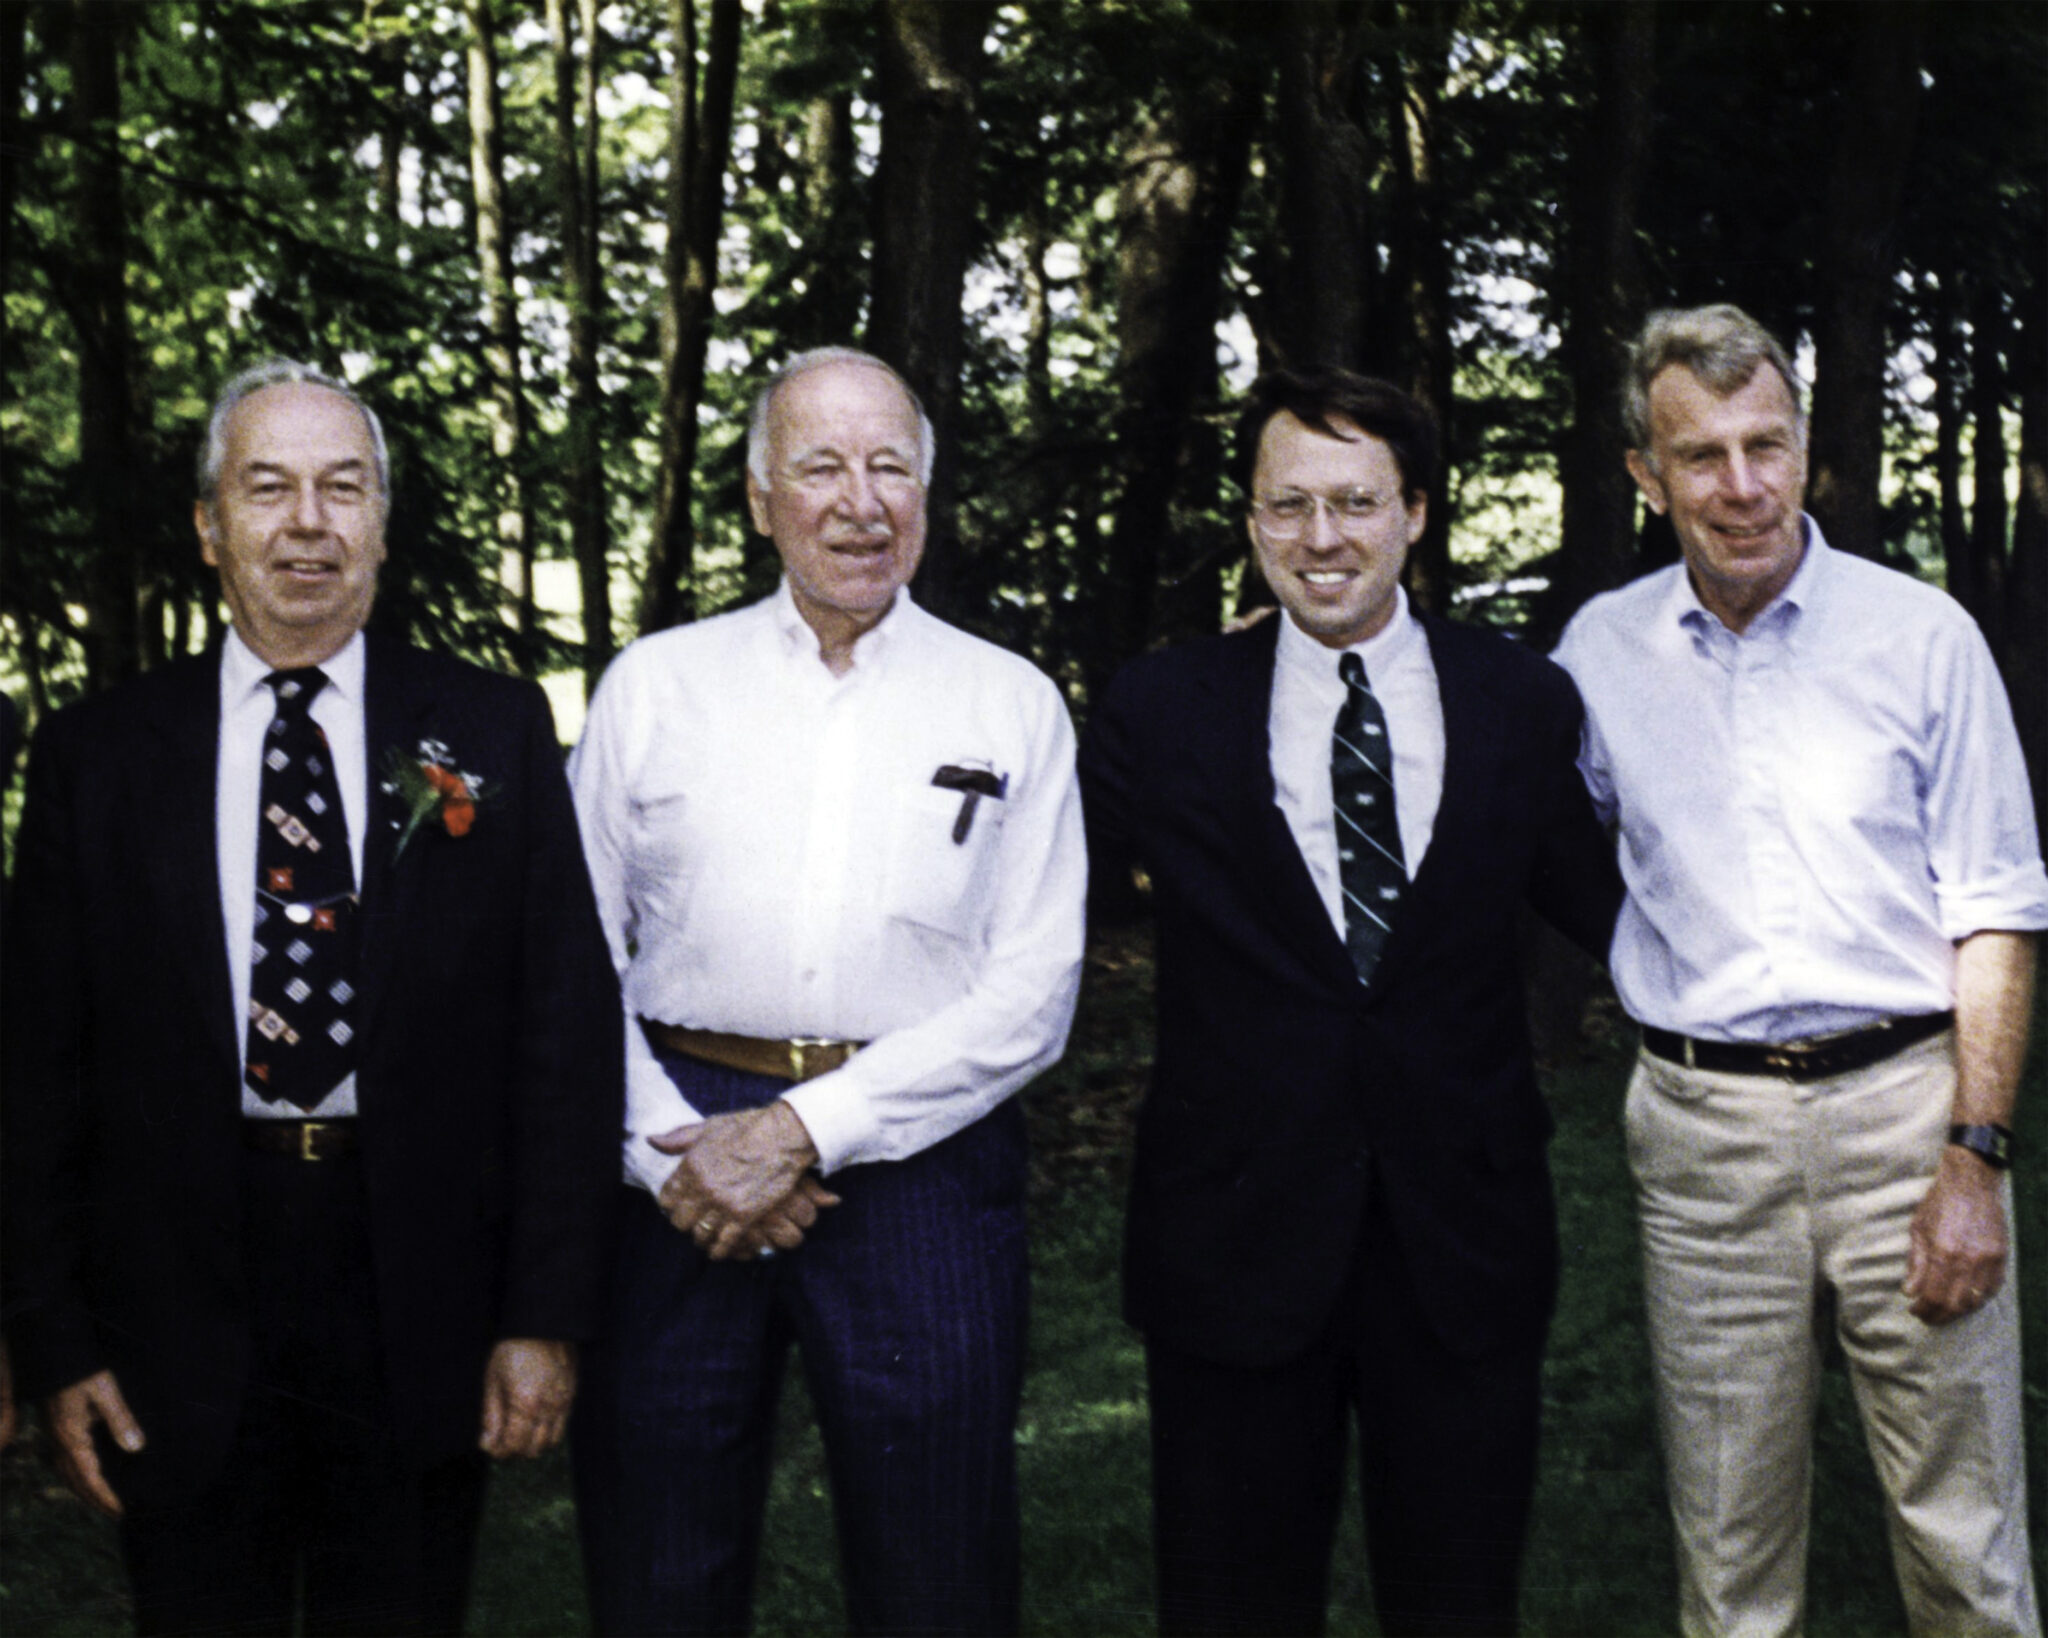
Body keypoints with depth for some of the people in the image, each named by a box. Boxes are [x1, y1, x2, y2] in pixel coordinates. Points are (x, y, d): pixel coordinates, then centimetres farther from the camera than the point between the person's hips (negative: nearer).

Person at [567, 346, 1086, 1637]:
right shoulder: (654, 683, 8)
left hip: (917, 1156, -1)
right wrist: (669, 1148, -9)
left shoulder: (1012, 705, 5)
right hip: (677, 1169, 1)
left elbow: (1035, 989, -3)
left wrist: (812, 1131, -12)